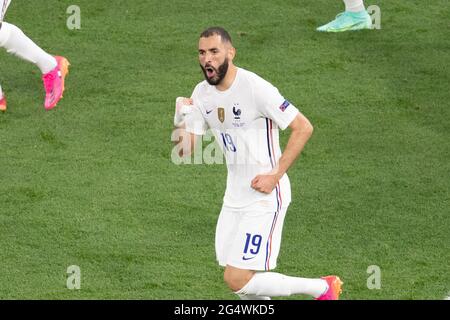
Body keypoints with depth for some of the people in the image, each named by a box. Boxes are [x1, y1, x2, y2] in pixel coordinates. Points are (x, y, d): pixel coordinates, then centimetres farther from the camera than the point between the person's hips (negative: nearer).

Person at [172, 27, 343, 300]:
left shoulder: (255, 88, -19)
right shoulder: (202, 94, 4)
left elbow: (303, 127, -16)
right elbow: (185, 149, 5)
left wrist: (276, 175, -19)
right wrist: (181, 121, -13)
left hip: (265, 197, -8)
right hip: (235, 197, 8)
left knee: (237, 280, -14)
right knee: (235, 276, 9)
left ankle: (322, 288, 3)